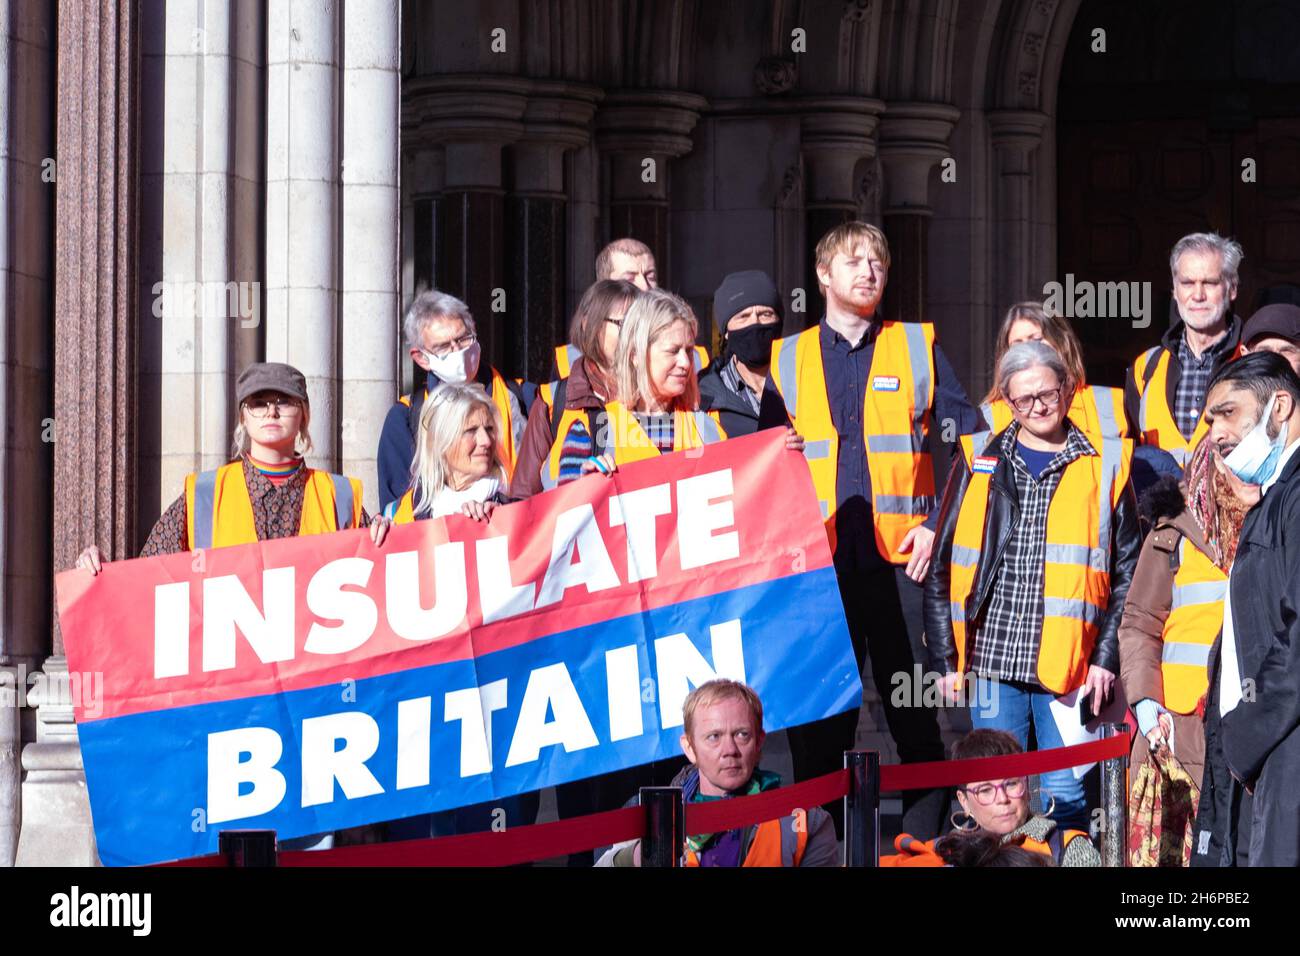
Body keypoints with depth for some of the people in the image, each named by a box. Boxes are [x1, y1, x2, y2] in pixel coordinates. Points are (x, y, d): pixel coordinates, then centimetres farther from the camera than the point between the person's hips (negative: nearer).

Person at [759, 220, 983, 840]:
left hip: (900, 556, -1)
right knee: (817, 719, 3)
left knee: (914, 715, -1)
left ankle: (925, 840, 6)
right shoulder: (787, 359, 13)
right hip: (816, 560, 1)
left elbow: (967, 441, 5)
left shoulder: (918, 347, 9)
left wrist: (940, 523, -4)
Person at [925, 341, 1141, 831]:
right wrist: (945, 657, 3)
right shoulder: (978, 460, 9)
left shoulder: (1104, 464, 6)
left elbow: (1127, 574, 5)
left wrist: (1106, 656, -4)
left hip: (1067, 663, -1)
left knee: (1065, 794, -1)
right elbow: (943, 568, 10)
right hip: (992, 660, 1)